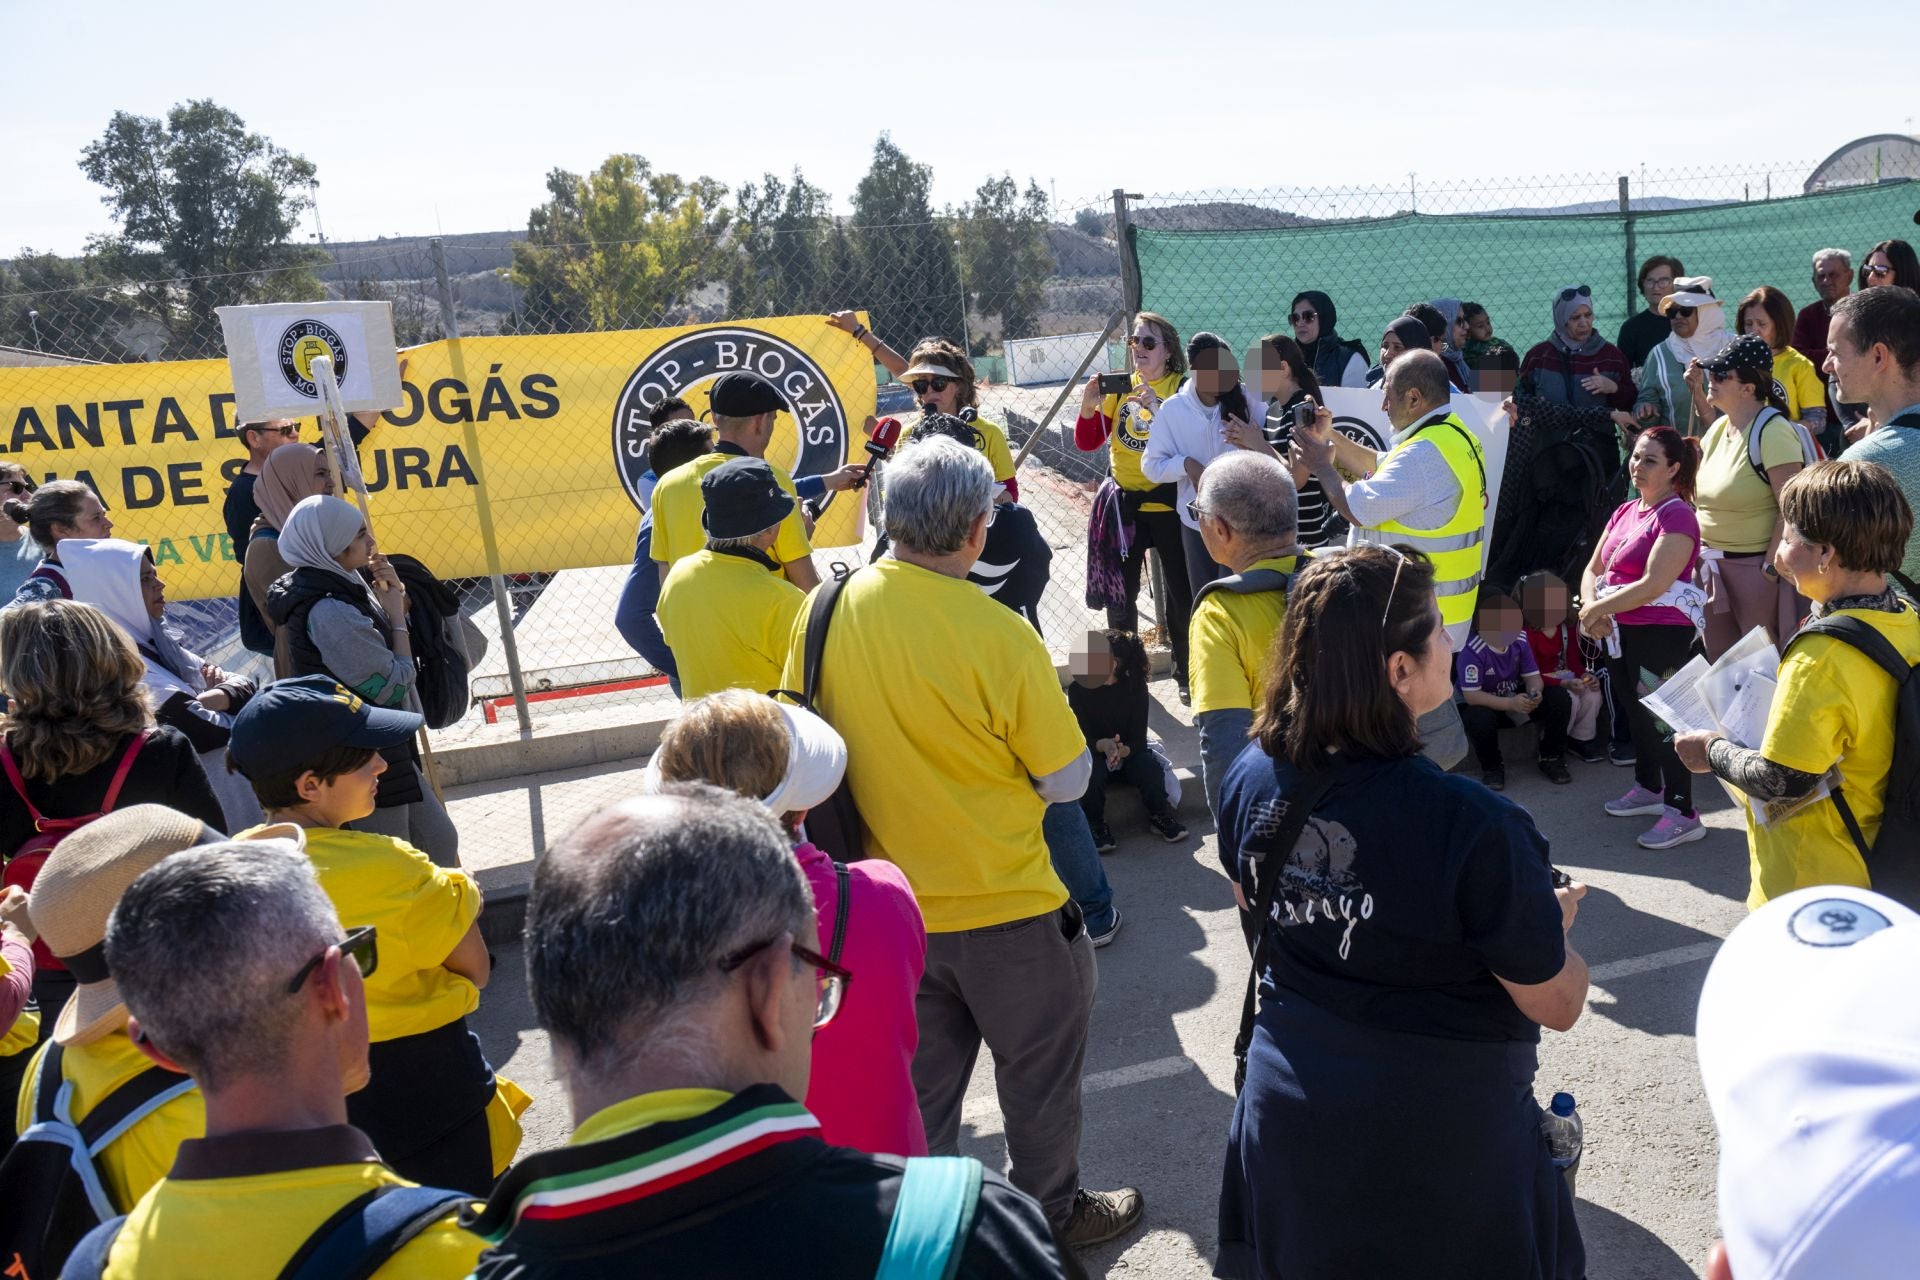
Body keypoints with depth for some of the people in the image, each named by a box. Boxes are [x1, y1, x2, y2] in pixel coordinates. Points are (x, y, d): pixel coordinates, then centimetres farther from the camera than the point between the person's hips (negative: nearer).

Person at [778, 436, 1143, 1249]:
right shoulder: (999, 638, -25)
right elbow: (1067, 780, -15)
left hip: (891, 904, 5)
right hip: (1007, 908, -4)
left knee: (922, 1084, 24)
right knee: (1038, 1076, 20)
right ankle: (1053, 1217, 41)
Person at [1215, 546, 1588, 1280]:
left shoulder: (1251, 779, -12)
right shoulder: (1470, 826, -30)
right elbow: (1558, 1005, -17)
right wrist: (1556, 921, 4)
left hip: (1288, 1114, 4)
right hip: (1439, 1146, -4)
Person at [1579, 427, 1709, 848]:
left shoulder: (1677, 515, -14)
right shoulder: (1625, 511, 12)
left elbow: (1654, 585, -22)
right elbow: (1593, 569, 11)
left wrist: (1597, 608, -14)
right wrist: (1592, 607, -9)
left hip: (1662, 636, -9)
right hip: (1622, 633, 9)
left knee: (1661, 717, -5)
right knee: (1636, 711, 19)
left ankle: (1682, 813, 3)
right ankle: (1648, 788, 36)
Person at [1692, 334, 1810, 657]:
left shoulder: (1773, 431, -17)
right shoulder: (1718, 427, 8)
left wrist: (1770, 567, -18)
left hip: (1755, 566, -8)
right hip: (1714, 565, 8)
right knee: (1718, 661, 16)